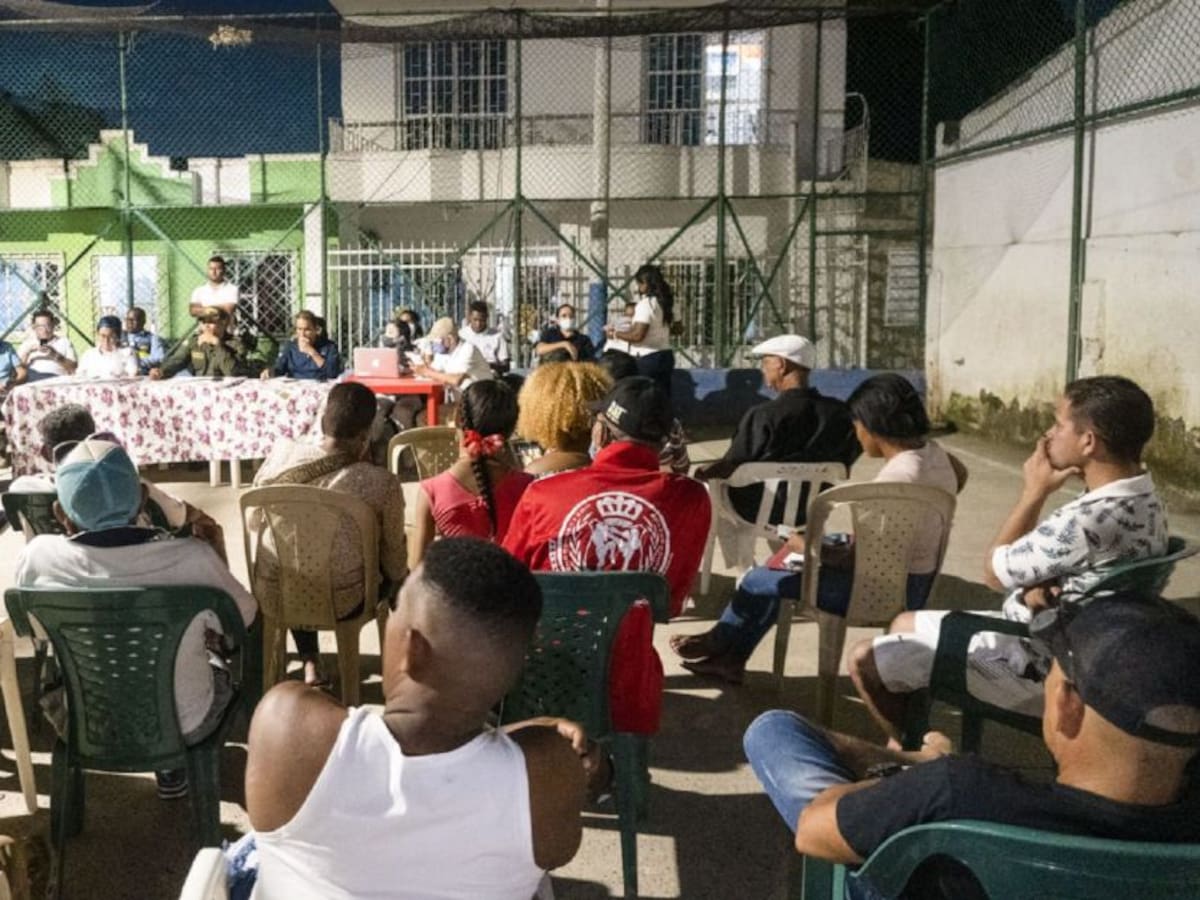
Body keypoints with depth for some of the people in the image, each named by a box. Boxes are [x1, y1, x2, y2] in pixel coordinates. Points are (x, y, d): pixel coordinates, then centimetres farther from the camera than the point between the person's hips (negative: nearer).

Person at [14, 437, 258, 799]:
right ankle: (174, 771, 42)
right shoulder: (191, 558, -29)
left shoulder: (38, 558, -23)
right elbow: (242, 617, -9)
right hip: (181, 725, -2)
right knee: (222, 677, 31)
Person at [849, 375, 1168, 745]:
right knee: (903, 624, 21)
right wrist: (1036, 591, -16)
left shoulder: (1090, 520, -32)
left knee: (864, 660, -4)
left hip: (1034, 665, -10)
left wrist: (1034, 492, -9)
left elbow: (995, 571, -16)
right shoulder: (1140, 501, -1)